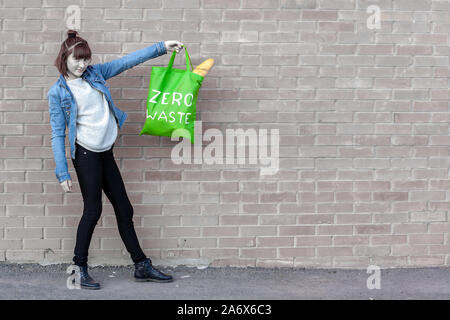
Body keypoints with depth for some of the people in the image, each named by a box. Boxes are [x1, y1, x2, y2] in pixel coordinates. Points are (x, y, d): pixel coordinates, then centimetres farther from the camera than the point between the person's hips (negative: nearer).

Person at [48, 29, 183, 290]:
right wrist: (63, 173, -12)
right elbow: (58, 134, -7)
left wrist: (161, 47, 6)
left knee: (124, 209, 8)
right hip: (85, 153, -6)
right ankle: (79, 268, 9)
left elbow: (127, 61, 11)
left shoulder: (94, 73, 8)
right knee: (93, 209, -5)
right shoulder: (58, 92, -6)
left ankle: (142, 266, 16)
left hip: (105, 153, 6)